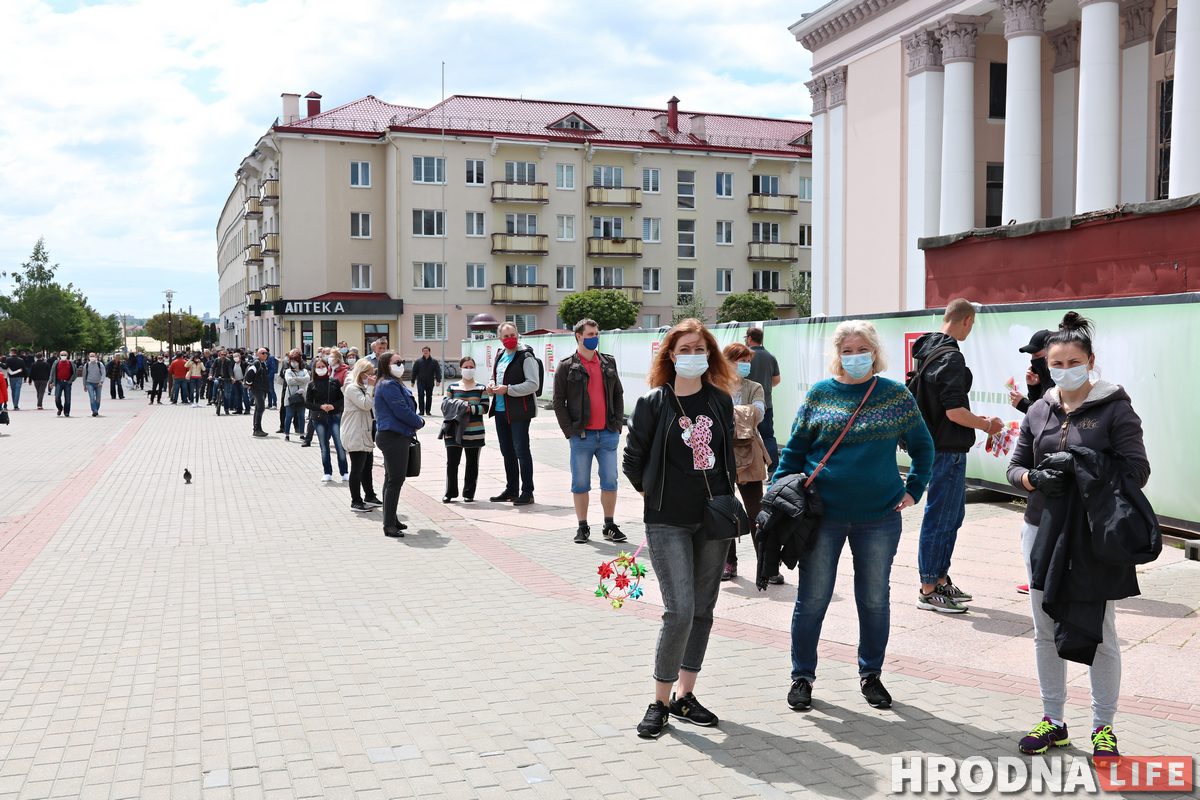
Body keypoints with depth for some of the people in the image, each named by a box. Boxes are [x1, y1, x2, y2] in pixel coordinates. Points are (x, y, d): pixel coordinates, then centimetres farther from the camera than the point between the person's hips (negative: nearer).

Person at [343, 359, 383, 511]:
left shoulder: (362, 388, 17)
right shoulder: (352, 388, -15)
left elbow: (372, 405, 18)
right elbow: (366, 404, -24)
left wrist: (371, 387, 7)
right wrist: (371, 387, -19)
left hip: (365, 434, 10)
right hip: (355, 435, -10)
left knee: (367, 466, 16)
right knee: (357, 468, -3)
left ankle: (369, 497, 26)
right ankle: (356, 501, 5)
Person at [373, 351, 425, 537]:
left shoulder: (395, 383, 16)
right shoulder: (389, 385, -17)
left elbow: (408, 407, 22)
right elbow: (402, 411, -20)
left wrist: (416, 419, 6)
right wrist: (419, 422, -5)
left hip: (393, 436, 11)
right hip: (394, 437, -11)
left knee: (392, 479, 16)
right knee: (395, 480, -9)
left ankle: (391, 519, 25)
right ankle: (389, 525, -8)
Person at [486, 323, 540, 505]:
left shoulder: (526, 357, -11)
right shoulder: (500, 356, 14)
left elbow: (533, 384, -18)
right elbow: (494, 377, 29)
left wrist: (508, 389, -22)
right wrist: (491, 385, 5)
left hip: (519, 412, -8)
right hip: (500, 410, 8)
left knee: (521, 451, -4)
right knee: (507, 452, 14)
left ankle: (527, 492, 4)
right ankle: (511, 490, 25)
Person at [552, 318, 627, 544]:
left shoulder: (608, 362, 11)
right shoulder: (567, 366, 0)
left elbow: (618, 394, 16)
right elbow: (559, 401, 0)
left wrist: (618, 422, 5)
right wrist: (569, 430, -7)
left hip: (608, 434, 3)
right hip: (581, 436, -3)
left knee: (610, 481, 6)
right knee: (580, 484, 4)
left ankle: (610, 526, 16)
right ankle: (582, 527, 14)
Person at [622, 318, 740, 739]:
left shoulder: (720, 401, 5)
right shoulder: (653, 403, -6)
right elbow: (632, 461, 0)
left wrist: (726, 496, 8)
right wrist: (656, 495, 5)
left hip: (713, 519, 5)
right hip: (669, 522, -4)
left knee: (702, 610, 9)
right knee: (680, 611, -12)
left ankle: (685, 696, 22)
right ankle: (660, 701, 3)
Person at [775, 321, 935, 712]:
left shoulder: (895, 394, 2)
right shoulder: (819, 393, 2)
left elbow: (922, 445, 12)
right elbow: (794, 449, 5)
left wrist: (913, 489, 4)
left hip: (879, 517, 1)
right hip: (823, 514, -1)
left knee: (875, 599, 12)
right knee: (812, 598, 5)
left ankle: (871, 674, 30)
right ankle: (802, 676, 21)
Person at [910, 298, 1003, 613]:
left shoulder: (928, 351, 12)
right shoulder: (951, 357, -18)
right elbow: (954, 411, -22)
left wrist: (974, 418, 19)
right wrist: (986, 425, -6)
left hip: (934, 443, 10)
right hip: (948, 449, -10)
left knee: (953, 514, 18)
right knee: (940, 518, -3)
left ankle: (940, 580, 27)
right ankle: (928, 591, 5)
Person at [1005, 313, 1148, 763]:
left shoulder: (1114, 408, -6)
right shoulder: (1039, 411, 7)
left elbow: (1136, 471, -11)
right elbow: (1015, 467, 10)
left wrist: (1082, 469, -23)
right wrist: (1033, 479, -12)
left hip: (1095, 538, -4)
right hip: (1042, 531, 5)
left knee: (1100, 634, 6)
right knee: (1046, 631, 12)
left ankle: (1103, 728, 21)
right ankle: (1053, 721, 26)